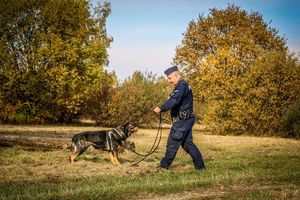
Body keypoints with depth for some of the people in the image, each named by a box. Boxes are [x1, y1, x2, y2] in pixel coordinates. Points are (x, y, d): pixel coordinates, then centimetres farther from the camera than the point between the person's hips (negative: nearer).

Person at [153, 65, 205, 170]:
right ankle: (200, 165, 14)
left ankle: (165, 165, 4)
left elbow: (174, 100, -32)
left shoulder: (182, 85, -16)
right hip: (186, 119, 11)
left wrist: (161, 108, -43)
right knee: (187, 142, 13)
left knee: (173, 142, -3)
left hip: (182, 120, -11)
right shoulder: (184, 85, 19)